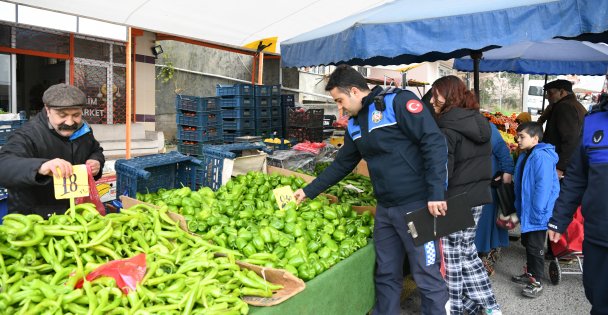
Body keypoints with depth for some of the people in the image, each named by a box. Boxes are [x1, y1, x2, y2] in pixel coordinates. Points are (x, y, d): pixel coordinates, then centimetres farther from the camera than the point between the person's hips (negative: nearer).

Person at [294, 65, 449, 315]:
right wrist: (309, 191, 22)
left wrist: (436, 193, -21)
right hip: (385, 209, 7)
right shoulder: (354, 125, 13)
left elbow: (434, 143, -16)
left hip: (417, 205, -7)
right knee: (386, 274, 17)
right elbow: (341, 165, 22)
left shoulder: (398, 102, -10)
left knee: (427, 277, 5)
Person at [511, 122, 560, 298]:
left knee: (535, 246, 0)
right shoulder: (524, 156, 9)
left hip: (537, 213, -9)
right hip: (526, 211, 10)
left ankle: (537, 282, 12)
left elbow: (543, 186, -26)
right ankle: (530, 273, 34)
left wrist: (537, 211, -23)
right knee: (527, 243, 19)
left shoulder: (541, 157, -21)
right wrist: (519, 208, 17)